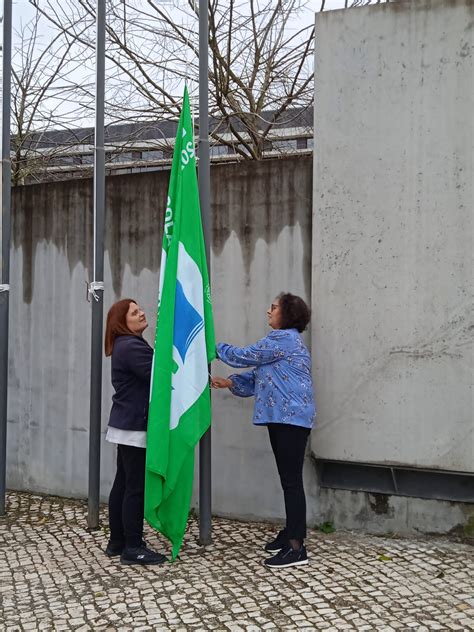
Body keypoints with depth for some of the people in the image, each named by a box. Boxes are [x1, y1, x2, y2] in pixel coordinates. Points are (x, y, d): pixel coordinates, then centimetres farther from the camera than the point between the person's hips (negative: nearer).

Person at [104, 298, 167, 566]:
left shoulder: (128, 345, 17)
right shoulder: (132, 347, -17)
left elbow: (148, 376, 15)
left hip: (127, 424, 10)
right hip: (135, 426, -10)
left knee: (123, 483, 13)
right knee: (137, 486, -6)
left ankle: (117, 542, 20)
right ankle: (133, 547, -1)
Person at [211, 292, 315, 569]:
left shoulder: (284, 339, -11)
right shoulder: (284, 340, 23)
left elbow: (244, 357, -7)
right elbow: (257, 376, 22)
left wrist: (215, 345, 7)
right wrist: (228, 382, 11)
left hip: (291, 418, -11)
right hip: (283, 418, 11)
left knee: (292, 479, -11)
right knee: (288, 478, 14)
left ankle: (297, 548, -10)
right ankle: (291, 533, 23)